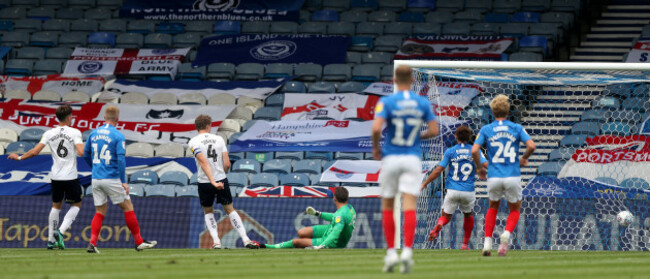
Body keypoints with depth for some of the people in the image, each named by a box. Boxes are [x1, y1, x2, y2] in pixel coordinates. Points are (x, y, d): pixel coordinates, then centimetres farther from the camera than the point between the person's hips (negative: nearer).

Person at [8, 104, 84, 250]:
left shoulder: (50, 133, 1)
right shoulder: (74, 132, -9)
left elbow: (35, 152, -4)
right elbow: (81, 152, -21)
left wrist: (19, 157, 11)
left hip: (56, 176, 4)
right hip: (71, 177, -4)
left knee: (56, 205, 20)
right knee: (76, 205, 14)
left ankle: (51, 239, 18)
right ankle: (61, 232, -6)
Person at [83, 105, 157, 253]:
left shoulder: (94, 134, 7)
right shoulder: (118, 136, -9)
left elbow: (86, 155, 14)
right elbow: (121, 159, -15)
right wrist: (124, 181, -12)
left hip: (96, 179, 5)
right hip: (112, 179, -5)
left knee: (100, 212, 11)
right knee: (128, 207, 6)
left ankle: (92, 243, -4)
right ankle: (139, 242, 11)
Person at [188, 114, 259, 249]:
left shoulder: (193, 142, -6)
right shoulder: (219, 139, 2)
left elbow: (203, 162, -18)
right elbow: (227, 164, -2)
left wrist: (213, 181, -23)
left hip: (204, 182, -1)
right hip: (222, 180, 1)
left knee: (208, 212, 19)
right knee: (230, 209, 13)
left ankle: (216, 241, 4)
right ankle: (246, 239, 4)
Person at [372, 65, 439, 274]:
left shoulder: (386, 102, -7)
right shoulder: (423, 103, 2)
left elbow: (376, 128, -18)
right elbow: (434, 131, 1)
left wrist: (375, 147, -1)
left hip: (391, 158, -1)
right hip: (412, 159, 1)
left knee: (387, 207, 12)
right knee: (409, 207, -5)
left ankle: (391, 252, 8)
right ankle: (407, 251, -21)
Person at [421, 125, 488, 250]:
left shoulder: (450, 152, 1)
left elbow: (438, 171, -2)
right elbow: (487, 165, -9)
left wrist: (424, 184, 6)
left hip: (453, 191, -1)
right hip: (469, 192, 1)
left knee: (445, 216, 10)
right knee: (468, 215, 26)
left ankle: (439, 225, -26)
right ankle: (465, 244, 24)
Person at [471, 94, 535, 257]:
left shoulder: (486, 130, 4)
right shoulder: (516, 128, 3)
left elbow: (474, 150, -7)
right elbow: (531, 146, -8)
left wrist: (479, 168, 10)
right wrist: (524, 158, 12)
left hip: (494, 177, 1)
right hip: (513, 176, -1)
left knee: (493, 208, 25)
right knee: (515, 210, 18)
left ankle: (487, 243, 11)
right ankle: (506, 234, -13)